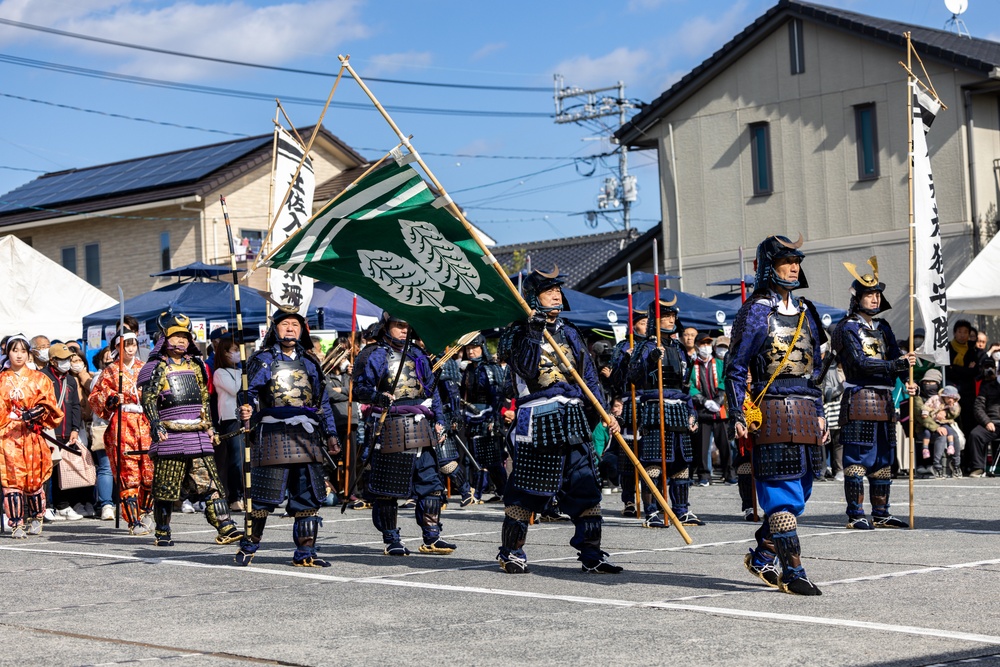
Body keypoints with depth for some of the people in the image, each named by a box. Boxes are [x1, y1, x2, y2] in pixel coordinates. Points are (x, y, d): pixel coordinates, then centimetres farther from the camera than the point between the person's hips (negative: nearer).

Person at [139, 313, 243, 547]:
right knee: (166, 487, 1)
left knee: (209, 482, -2)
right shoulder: (158, 367, 2)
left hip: (198, 434, 4)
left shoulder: (195, 366, 18)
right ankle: (162, 533, 11)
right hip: (170, 434, -4)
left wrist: (209, 425, 16)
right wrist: (156, 426, -16)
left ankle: (225, 528, -6)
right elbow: (148, 399, -5)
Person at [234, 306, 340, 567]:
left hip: (307, 436, 5)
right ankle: (249, 545, 10)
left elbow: (322, 401, 22)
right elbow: (251, 393, -4)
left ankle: (305, 553, 9)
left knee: (309, 495, 3)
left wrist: (330, 434, 17)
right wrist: (247, 410, -26)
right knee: (264, 495, -5)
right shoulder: (263, 359, 5)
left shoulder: (310, 361, 19)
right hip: (273, 435, -5)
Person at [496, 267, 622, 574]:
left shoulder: (569, 333, 16)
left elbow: (589, 377, 17)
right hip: (537, 421, -5)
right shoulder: (520, 333, -1)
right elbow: (528, 370, -18)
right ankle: (511, 552, 13)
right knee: (527, 491, -1)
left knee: (585, 486, 1)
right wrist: (534, 331, -23)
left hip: (573, 420, 5)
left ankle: (591, 554, 7)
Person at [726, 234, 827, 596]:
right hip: (771, 411, -7)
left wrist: (819, 413, 16)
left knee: (798, 494, 10)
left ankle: (761, 557, 25)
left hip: (804, 412, 7)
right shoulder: (754, 311, -4)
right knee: (782, 496, -7)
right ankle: (792, 572, -5)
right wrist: (737, 416, -13)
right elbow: (735, 368, -5)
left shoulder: (805, 312, 16)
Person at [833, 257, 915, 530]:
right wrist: (898, 364, -22)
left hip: (885, 401, 8)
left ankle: (881, 514, 17)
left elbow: (898, 358, 9)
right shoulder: (848, 328, -4)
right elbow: (861, 363, -16)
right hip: (860, 398, -8)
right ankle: (855, 515, -4)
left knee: (884, 458, 10)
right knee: (858, 458, -7)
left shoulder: (883, 328, 18)